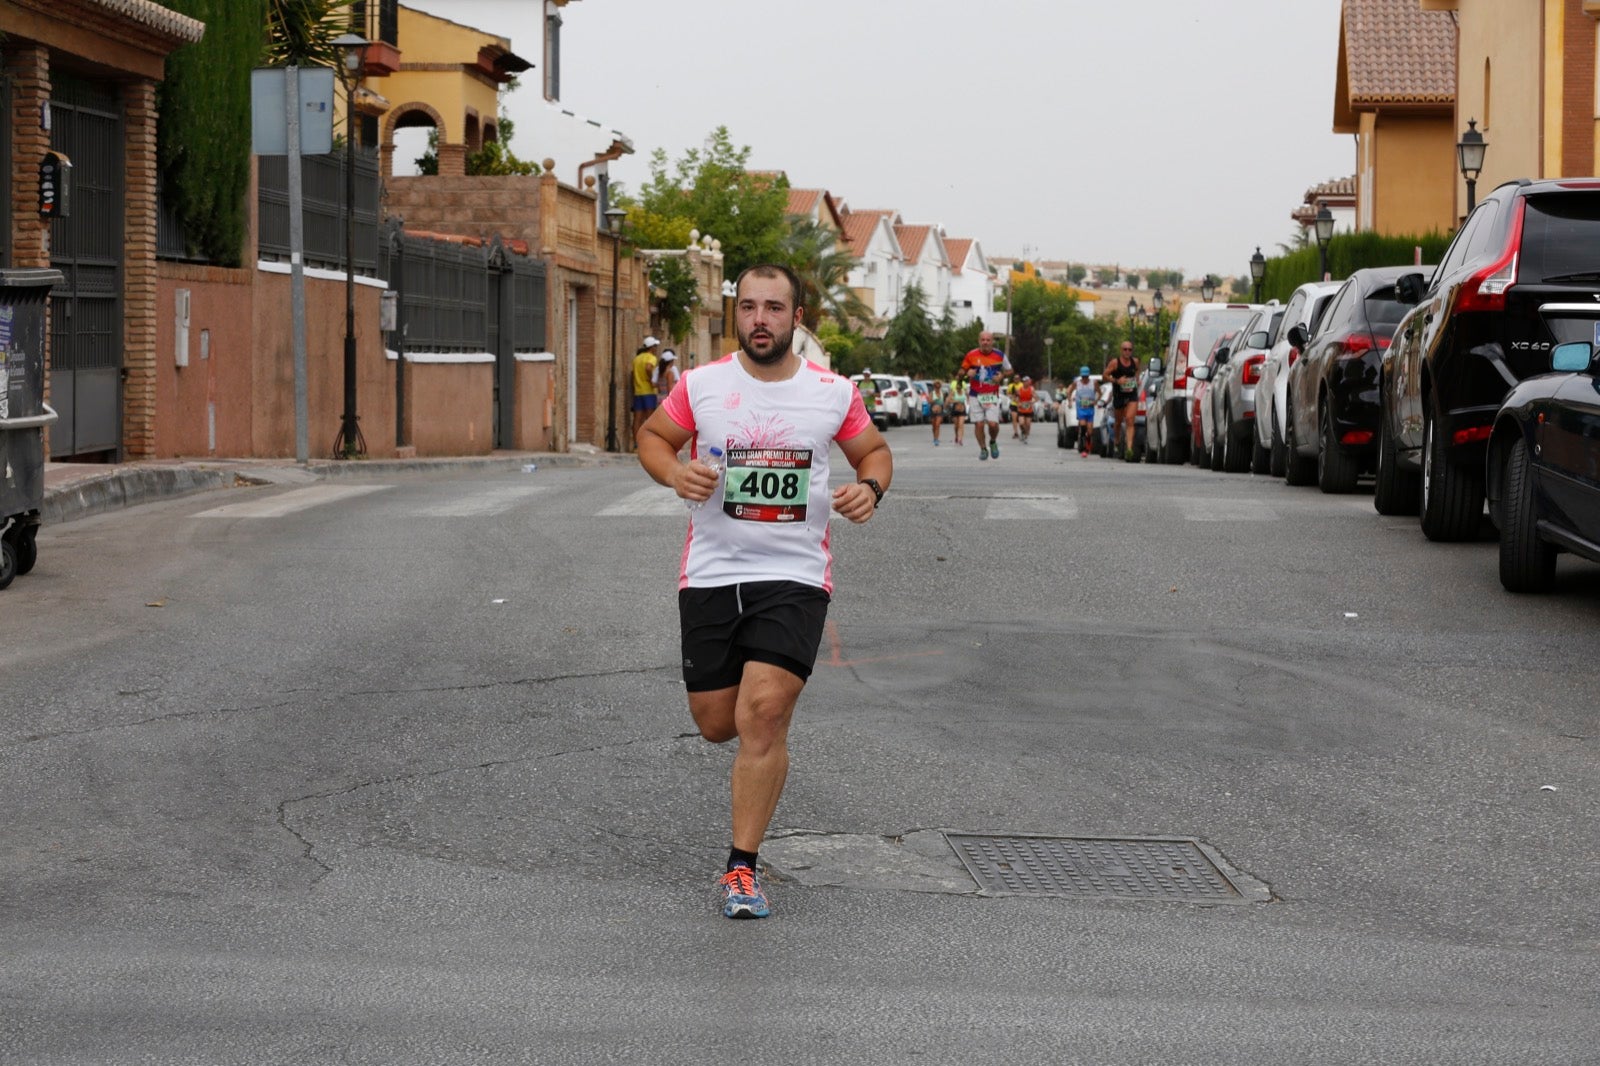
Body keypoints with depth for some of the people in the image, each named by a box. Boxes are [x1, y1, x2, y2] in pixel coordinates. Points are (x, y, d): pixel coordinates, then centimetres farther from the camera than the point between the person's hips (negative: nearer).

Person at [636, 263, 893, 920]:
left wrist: (871, 487, -7)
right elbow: (652, 437, 13)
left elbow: (874, 450, 15)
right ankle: (773, 706, 47)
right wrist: (676, 474, -9)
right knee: (716, 724, 8)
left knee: (763, 715, -16)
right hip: (711, 575, 2)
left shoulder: (834, 393, -1)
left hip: (794, 577, -2)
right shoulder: (701, 385, -1)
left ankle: (742, 868, -7)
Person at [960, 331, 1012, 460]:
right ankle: (982, 449, 17)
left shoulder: (1000, 356, -1)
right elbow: (962, 371, 10)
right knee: (979, 424, -3)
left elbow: (1009, 370, 13)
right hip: (975, 395, 1)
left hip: (992, 395, -1)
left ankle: (993, 442, 19)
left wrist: (1001, 375, -8)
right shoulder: (971, 355, -2)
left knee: (993, 423, -12)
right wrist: (967, 373, -13)